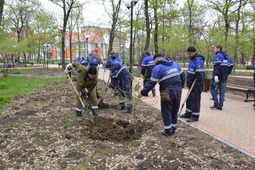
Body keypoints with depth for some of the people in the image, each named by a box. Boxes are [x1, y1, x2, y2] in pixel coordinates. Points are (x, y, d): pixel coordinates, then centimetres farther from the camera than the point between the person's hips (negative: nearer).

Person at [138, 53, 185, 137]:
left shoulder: (157, 68, -6)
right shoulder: (175, 64, 13)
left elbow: (151, 83, -9)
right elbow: (182, 76, 16)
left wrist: (142, 93, -3)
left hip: (168, 92, -6)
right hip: (178, 91, 6)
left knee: (166, 112, 6)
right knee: (174, 111, 17)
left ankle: (168, 131, 11)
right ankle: (173, 128, 27)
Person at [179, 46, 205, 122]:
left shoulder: (198, 60, -19)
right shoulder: (192, 59, 13)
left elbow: (199, 74, -24)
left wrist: (196, 84, -21)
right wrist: (189, 83, 18)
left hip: (196, 84, -10)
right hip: (191, 83, 10)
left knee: (195, 100, -3)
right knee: (189, 99, 15)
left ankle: (195, 116, 7)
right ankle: (188, 113, 27)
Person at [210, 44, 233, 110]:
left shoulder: (218, 55, -8)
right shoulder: (227, 56, 16)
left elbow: (217, 66, -21)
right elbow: (231, 65, 16)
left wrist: (216, 75, -26)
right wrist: (227, 73, 19)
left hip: (218, 76, -7)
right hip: (224, 77, 8)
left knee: (213, 88, 3)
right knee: (222, 91, 9)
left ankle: (216, 103, -3)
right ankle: (220, 105, 13)